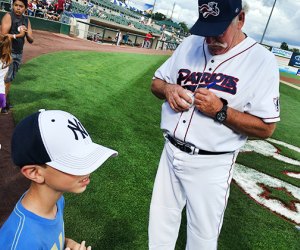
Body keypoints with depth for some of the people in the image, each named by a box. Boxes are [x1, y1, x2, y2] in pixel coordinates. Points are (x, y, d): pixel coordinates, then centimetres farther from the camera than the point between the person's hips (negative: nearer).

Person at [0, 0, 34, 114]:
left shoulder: (26, 20, 10)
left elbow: (31, 40, 8)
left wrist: (27, 33, -12)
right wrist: (18, 35, -22)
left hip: (19, 53, 6)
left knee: (9, 79, 11)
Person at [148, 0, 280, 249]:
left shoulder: (262, 61, -12)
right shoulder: (189, 44, 4)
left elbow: (266, 128, -12)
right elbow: (157, 82, 13)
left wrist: (220, 110, -25)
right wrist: (168, 89, -11)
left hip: (211, 165, -4)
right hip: (171, 153, 5)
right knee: (160, 223, 21)